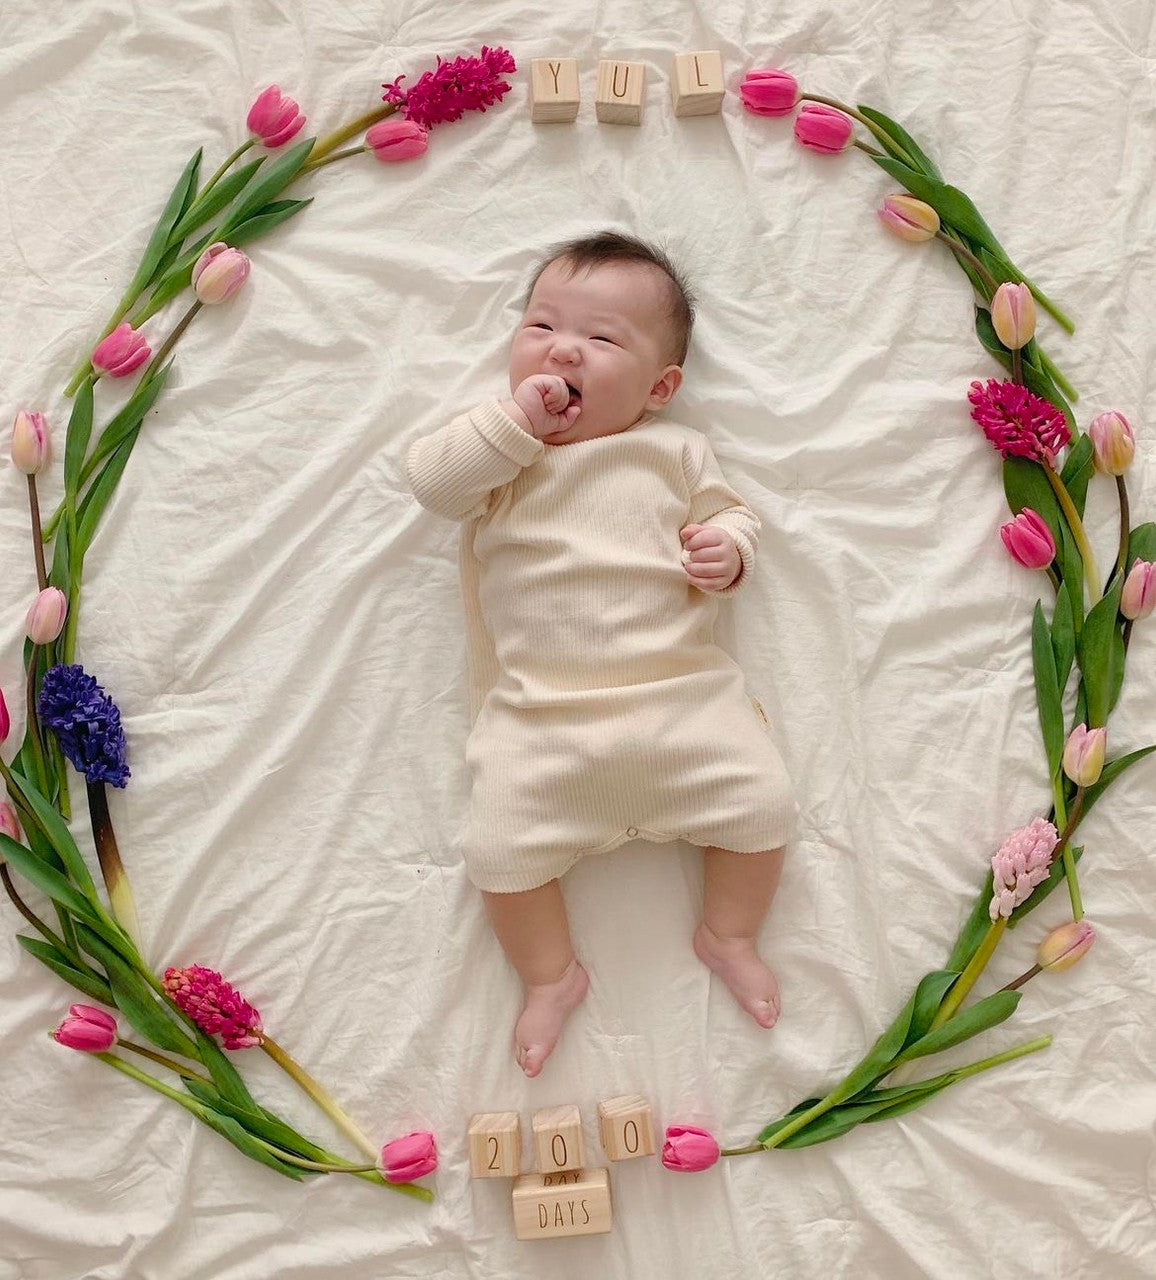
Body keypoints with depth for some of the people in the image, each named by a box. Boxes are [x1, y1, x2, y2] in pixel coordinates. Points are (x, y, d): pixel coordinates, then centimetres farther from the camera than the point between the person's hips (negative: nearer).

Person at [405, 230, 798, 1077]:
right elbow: (431, 481, -10)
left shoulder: (673, 452, 9)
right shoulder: (498, 446, 5)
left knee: (765, 805, -5)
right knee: (502, 849, -10)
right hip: (538, 719, -1)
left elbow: (730, 512, 16)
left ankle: (728, 935, 22)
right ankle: (551, 975, 17)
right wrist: (515, 421, -18)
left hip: (683, 695, 1)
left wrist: (727, 548, -7)